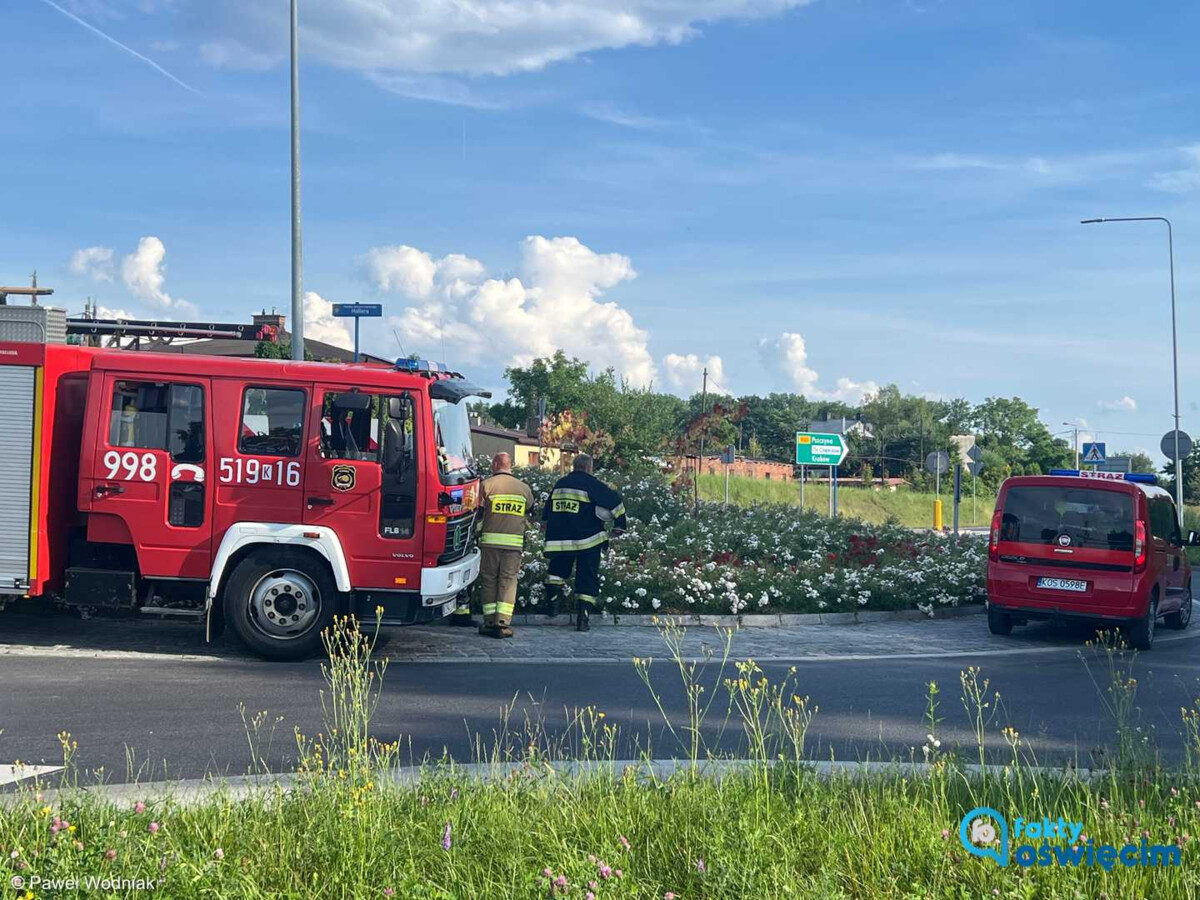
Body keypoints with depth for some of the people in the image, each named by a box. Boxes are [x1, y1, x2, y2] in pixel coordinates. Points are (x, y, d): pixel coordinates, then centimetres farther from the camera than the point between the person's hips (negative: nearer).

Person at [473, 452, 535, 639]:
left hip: (491, 539, -1)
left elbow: (480, 512, 1)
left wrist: (478, 533, 18)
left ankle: (490, 622, 7)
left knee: (489, 581, 8)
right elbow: (529, 512, 19)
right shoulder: (524, 488, 6)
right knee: (508, 581, 5)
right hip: (515, 541, 1)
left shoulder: (487, 484, -2)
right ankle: (502, 623, -3)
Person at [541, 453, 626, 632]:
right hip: (588, 540, -4)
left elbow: (546, 513, 20)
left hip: (560, 541, 4)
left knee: (557, 570, 27)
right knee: (588, 579, 2)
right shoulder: (591, 484, -7)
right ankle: (583, 617, -6)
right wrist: (619, 525, 2)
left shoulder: (559, 484, 11)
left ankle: (552, 600, 17)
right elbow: (614, 501, -11)